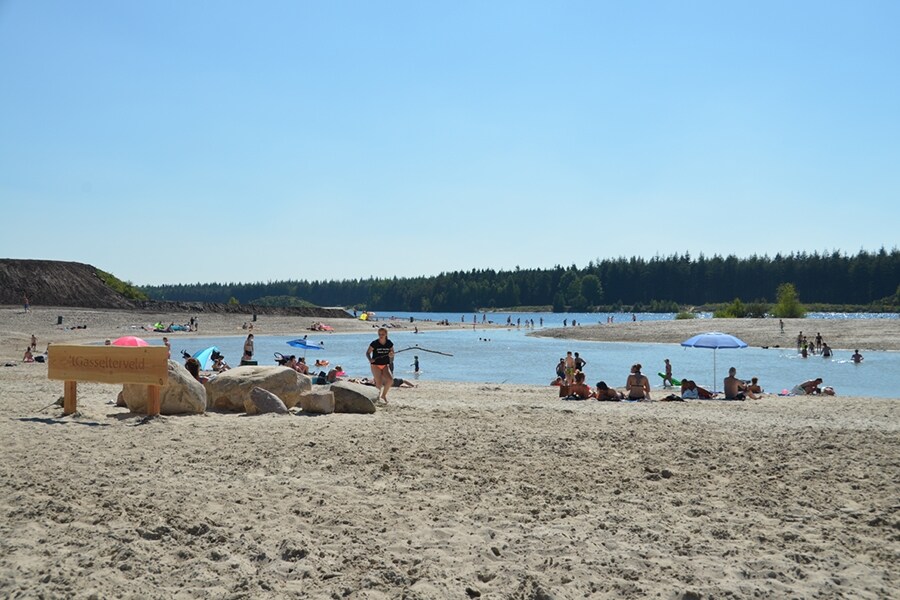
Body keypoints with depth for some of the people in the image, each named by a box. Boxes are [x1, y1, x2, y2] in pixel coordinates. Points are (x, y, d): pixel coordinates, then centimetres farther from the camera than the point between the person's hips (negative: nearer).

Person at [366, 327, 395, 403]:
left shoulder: (389, 343, 0)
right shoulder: (374, 343, -10)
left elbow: (392, 353, 12)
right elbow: (367, 352, -2)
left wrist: (391, 355, -12)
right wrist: (370, 359, -21)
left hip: (385, 365, 3)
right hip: (376, 365, -3)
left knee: (390, 380, -17)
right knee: (379, 384, -11)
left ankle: (384, 395, 7)